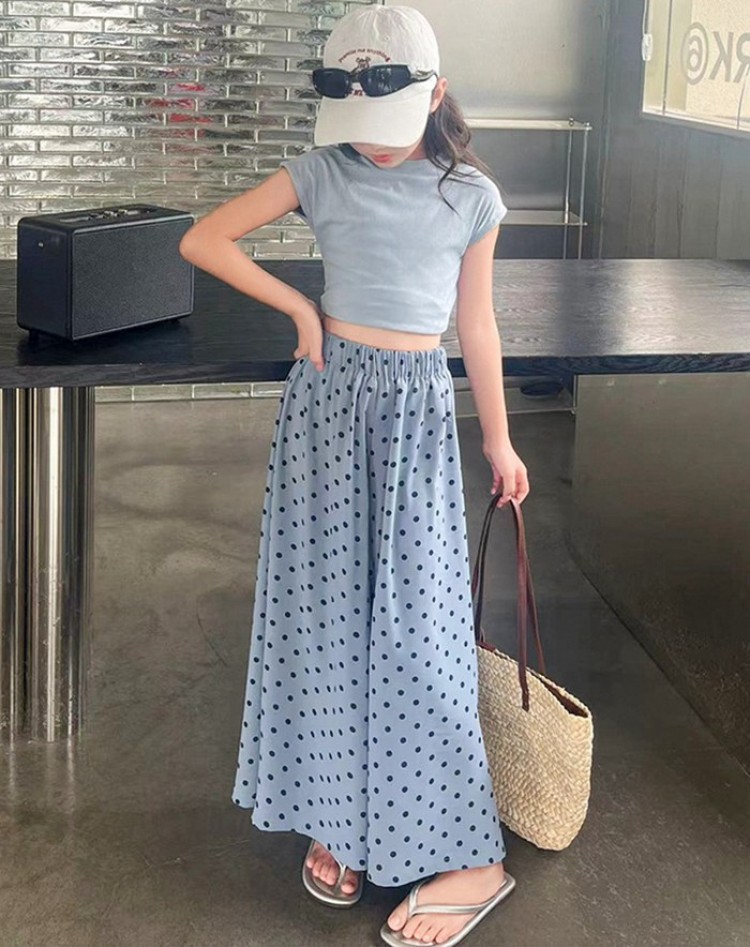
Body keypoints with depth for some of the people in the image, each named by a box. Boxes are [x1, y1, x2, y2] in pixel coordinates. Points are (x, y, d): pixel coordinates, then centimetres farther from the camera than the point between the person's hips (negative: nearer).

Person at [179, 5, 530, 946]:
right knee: (326, 605, 5)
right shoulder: (321, 171, 0)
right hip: (329, 394, 1)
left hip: (418, 408, -1)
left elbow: (476, 324, 9)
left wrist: (498, 440, 13)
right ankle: (338, 816, 21)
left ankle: (471, 856, 3)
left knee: (416, 623, -4)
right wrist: (298, 307, -5)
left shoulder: (471, 195, 1)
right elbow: (202, 240, -1)